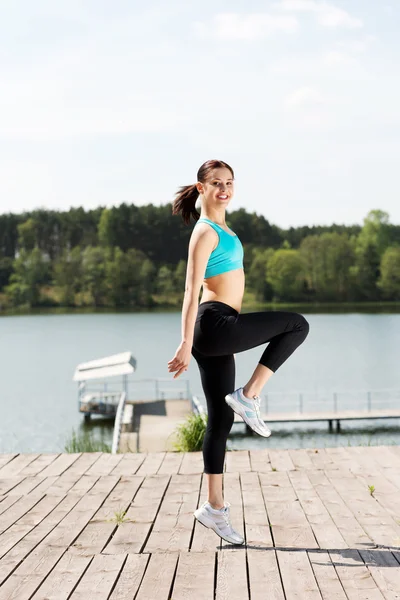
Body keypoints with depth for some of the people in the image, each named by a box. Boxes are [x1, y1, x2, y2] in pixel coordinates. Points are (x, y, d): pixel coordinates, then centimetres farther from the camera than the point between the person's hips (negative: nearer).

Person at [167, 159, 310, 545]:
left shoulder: (220, 227, 20)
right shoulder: (205, 232, -9)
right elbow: (192, 290, -16)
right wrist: (186, 344, -22)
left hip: (221, 330, 9)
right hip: (215, 325, -9)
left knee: (221, 419, 8)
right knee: (297, 325, -3)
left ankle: (214, 507, 11)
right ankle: (248, 396, -5)